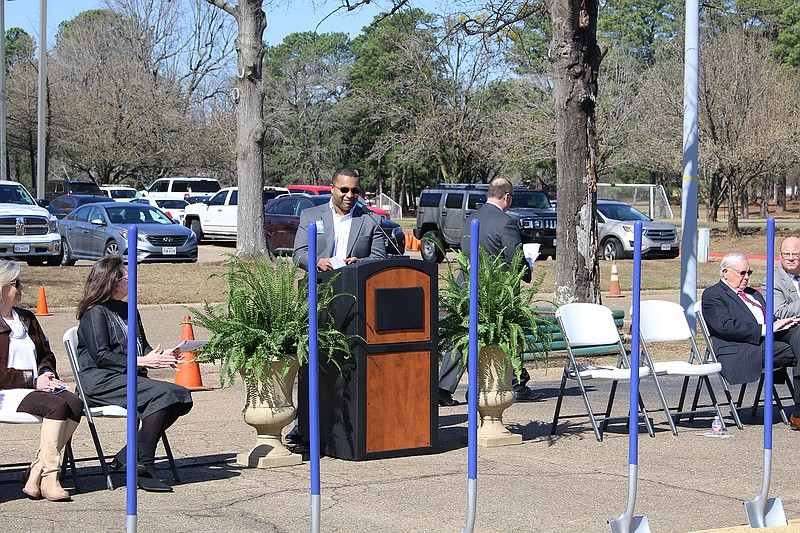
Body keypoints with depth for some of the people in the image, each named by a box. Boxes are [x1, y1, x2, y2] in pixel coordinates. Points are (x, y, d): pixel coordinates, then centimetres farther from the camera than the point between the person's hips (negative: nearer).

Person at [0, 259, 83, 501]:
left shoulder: (27, 318, 23)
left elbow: (46, 355, 26)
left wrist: (46, 374, 3)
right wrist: (33, 380, -14)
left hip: (35, 386, 7)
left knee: (75, 404, -24)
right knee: (56, 406, -32)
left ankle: (36, 471, -24)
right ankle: (49, 476, -31)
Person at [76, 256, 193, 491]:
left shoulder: (129, 311, 22)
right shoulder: (95, 313, -4)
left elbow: (143, 347, 23)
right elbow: (101, 356, -13)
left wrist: (161, 356, 0)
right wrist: (142, 361, -17)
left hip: (128, 378, 8)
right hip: (100, 382, -8)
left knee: (181, 396, -15)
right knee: (161, 393, -30)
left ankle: (127, 456, -14)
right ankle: (144, 467, -28)